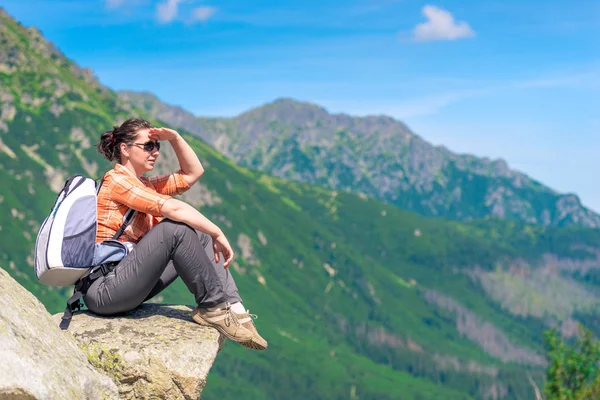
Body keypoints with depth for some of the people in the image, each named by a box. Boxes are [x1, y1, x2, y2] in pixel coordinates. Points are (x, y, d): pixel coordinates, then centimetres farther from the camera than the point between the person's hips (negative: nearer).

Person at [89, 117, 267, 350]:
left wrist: (174, 138, 9)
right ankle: (212, 306, -15)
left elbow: (193, 172, 20)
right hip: (103, 291, -10)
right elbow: (173, 208, -20)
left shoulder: (144, 185, 18)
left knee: (201, 237, 3)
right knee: (176, 229, -23)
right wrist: (218, 234, -16)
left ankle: (233, 307, -12)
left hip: (124, 285, 10)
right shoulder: (117, 180, -10)